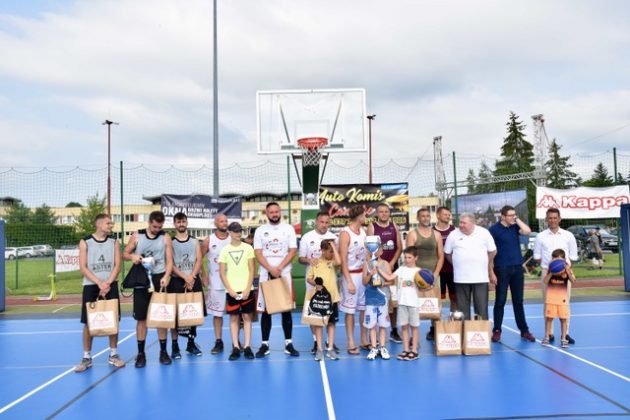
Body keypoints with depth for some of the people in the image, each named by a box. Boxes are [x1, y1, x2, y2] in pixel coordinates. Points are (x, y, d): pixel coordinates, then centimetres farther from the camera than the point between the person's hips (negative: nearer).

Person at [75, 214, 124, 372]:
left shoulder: (114, 242, 6)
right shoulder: (85, 242, 0)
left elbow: (117, 266, 0)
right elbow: (83, 268, -6)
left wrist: (107, 284, -13)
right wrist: (100, 283, -15)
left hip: (111, 285, 2)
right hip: (91, 286, -2)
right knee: (88, 322, 2)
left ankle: (113, 355, 16)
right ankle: (86, 358, 13)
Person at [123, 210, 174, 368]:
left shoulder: (165, 237, 1)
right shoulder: (137, 236, 1)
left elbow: (169, 260, -2)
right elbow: (125, 254, 7)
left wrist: (166, 276, -19)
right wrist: (132, 256, -17)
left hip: (159, 279, 0)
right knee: (141, 318, 4)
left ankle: (163, 351, 16)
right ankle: (141, 353, 14)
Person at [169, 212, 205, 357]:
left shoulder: (194, 241, 9)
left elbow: (199, 261, 1)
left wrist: (191, 277, -12)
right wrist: (185, 277, -16)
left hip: (194, 281, 3)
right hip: (176, 281, -2)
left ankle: (191, 343, 19)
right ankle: (175, 346, 5)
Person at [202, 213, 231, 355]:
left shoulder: (233, 239, -1)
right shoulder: (209, 240, -2)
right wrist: (203, 275, -2)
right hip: (216, 283, 0)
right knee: (217, 312, 5)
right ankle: (218, 342, 13)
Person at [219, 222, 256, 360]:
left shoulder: (248, 248, 2)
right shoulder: (225, 250, 2)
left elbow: (251, 270, 1)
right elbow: (222, 273, 1)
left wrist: (247, 289, -9)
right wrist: (230, 290, -9)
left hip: (246, 289, 0)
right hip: (232, 290, 0)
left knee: (247, 317, 2)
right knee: (233, 318, 3)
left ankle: (247, 347, 5)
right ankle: (235, 347, 6)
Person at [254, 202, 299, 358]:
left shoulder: (288, 228, 3)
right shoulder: (260, 231, 4)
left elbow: (292, 251, -3)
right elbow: (258, 254, -2)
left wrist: (279, 268, -13)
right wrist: (271, 269, -14)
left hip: (284, 274, 0)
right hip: (266, 275, 0)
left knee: (287, 309, 3)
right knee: (265, 310, 3)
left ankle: (288, 344, 10)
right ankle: (265, 344, 10)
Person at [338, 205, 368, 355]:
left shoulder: (363, 231, 7)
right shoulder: (345, 233, -13)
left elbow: (367, 251, 12)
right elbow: (343, 259, -14)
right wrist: (349, 281, -16)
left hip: (364, 273, 6)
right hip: (351, 274, -6)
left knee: (364, 307, 10)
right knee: (350, 310, 2)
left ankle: (364, 341, 21)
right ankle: (351, 344, 10)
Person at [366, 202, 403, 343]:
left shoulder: (394, 226, 8)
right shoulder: (372, 227, -3)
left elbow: (399, 247, 5)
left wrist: (392, 262, -8)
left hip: (393, 266, 4)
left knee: (393, 299, 8)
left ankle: (394, 331, 19)